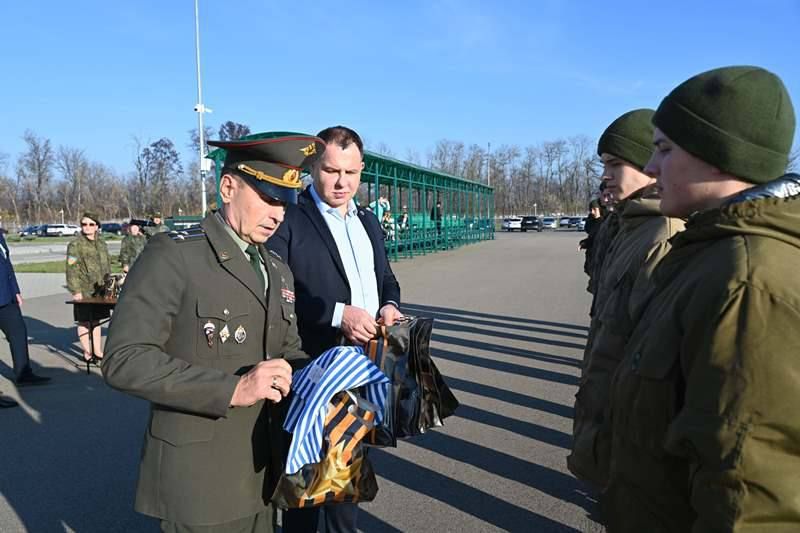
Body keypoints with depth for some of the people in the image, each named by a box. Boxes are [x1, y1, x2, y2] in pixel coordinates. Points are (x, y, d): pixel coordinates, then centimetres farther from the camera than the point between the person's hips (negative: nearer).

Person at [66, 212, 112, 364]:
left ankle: (98, 352, 23)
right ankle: (87, 353, 13)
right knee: (84, 322, 4)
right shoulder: (75, 244, -9)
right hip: (84, 291, -6)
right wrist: (75, 290, -19)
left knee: (96, 320, 15)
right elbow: (72, 269, -14)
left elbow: (107, 265, 21)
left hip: (99, 289, 7)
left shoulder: (101, 243, 12)